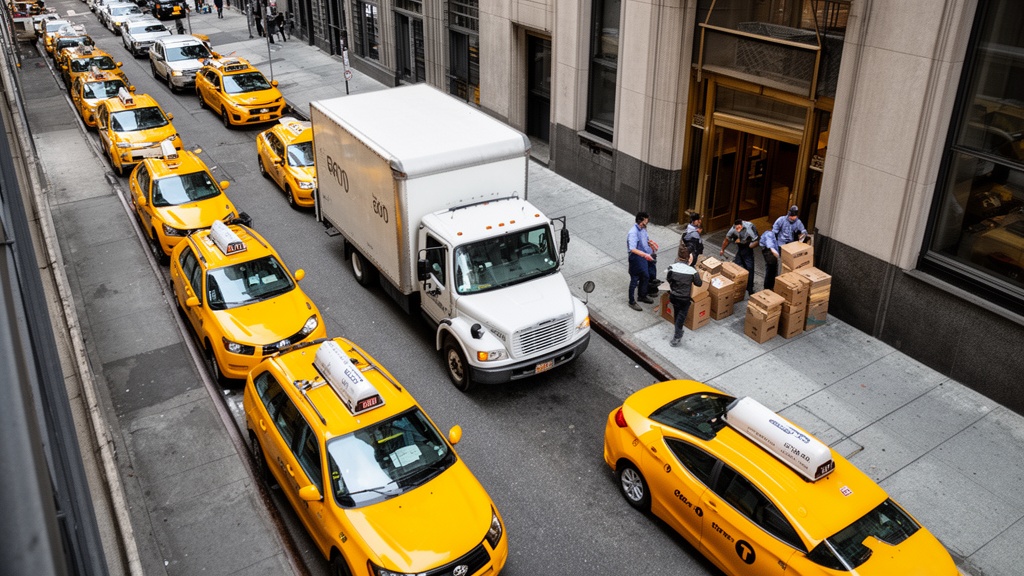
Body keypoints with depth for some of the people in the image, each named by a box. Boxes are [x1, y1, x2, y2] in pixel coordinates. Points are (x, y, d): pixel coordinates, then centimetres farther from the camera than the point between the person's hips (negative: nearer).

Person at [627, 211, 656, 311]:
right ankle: (632, 302, 22)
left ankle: (642, 296, 45)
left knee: (646, 277, 23)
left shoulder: (643, 229, -1)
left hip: (644, 258, 9)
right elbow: (632, 249, -39)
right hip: (636, 259, -9)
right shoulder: (633, 233, -29)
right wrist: (645, 254, -46)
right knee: (634, 280, 6)